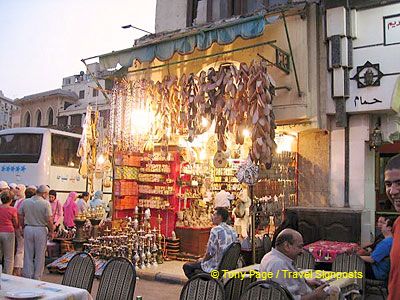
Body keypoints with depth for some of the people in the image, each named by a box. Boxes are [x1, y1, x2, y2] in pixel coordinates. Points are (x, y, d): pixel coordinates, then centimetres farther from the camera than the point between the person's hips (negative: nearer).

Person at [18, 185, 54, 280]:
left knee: (28, 254, 12)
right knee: (40, 256, 8)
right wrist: (51, 231, -2)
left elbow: (20, 217, 4)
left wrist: (24, 228, 15)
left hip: (28, 229, 4)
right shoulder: (46, 203, -13)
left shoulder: (25, 202, 1)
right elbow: (49, 220, -14)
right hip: (41, 230, -3)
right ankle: (37, 277, 15)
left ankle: (27, 276, 17)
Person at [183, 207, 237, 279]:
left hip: (217, 266, -8)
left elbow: (210, 252, -19)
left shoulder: (216, 230, -19)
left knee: (187, 266, 7)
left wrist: (203, 260, 3)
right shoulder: (232, 230, 5)